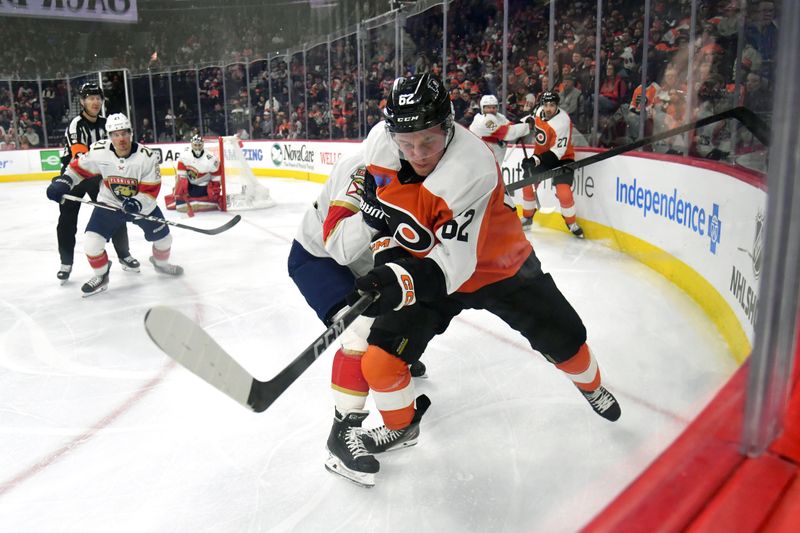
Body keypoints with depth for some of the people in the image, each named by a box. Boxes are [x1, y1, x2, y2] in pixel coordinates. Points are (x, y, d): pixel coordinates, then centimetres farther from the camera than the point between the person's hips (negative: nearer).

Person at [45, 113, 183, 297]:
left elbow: (151, 189, -20)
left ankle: (161, 263, 44)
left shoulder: (146, 157, -23)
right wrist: (63, 181, -17)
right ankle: (101, 276, 16)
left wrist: (137, 202, -36)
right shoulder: (99, 152, -20)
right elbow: (80, 167, -3)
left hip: (142, 205, 0)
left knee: (163, 236, 9)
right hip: (109, 204, 0)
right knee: (92, 242, -12)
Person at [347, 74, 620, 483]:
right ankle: (402, 424, 23)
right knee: (380, 359, -9)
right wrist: (385, 235, -5)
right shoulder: (381, 143, -19)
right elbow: (370, 189, 6)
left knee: (562, 339, 8)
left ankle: (591, 385, 45)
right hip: (421, 268, 3)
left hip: (499, 266, -3)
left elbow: (454, 260, -40)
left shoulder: (472, 170, -36)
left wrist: (405, 280, -56)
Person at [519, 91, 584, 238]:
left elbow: (557, 152, -32)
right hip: (540, 155, 6)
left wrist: (536, 159, -38)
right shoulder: (539, 111, -10)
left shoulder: (562, 122, -30)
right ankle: (527, 217, 27)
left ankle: (572, 223, 4)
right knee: (528, 186, 6)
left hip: (561, 158, -6)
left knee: (563, 192, -18)